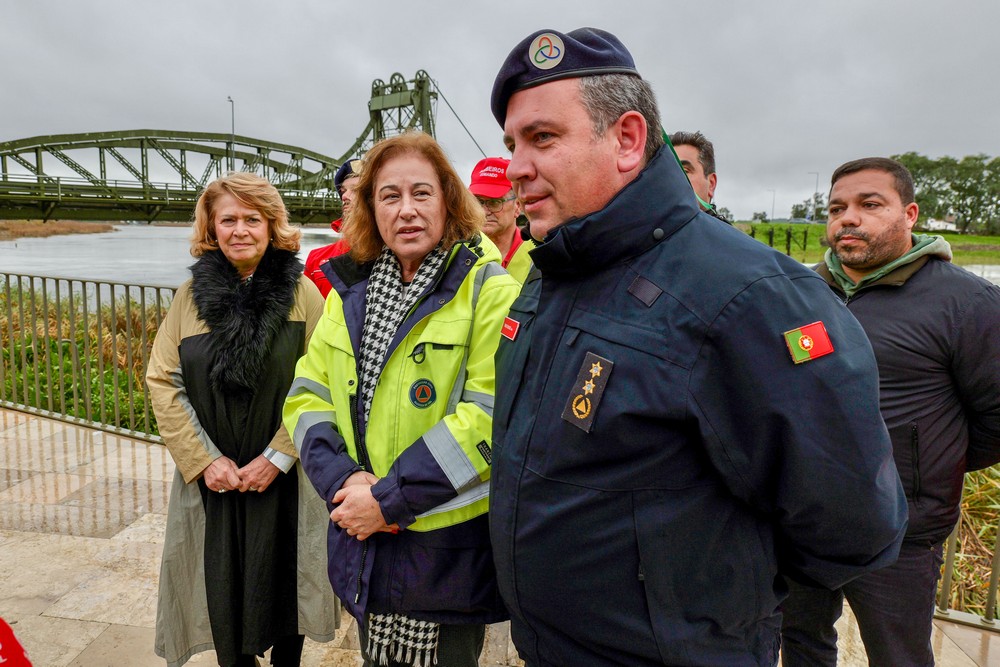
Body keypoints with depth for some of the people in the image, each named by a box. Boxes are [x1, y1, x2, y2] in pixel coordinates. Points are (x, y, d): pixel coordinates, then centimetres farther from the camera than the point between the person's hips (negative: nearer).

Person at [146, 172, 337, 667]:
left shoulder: (301, 292, -5)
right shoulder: (190, 295, 3)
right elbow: (162, 382, 1)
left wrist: (276, 458, -12)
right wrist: (205, 460, -8)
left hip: (283, 479, -2)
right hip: (211, 480, 2)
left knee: (281, 584, 11)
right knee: (222, 587, 12)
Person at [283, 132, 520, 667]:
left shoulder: (488, 289, -12)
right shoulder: (349, 292, 7)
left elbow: (490, 415, -19)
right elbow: (306, 396, 6)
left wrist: (390, 499, -18)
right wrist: (344, 479, -11)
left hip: (448, 546, -5)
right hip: (363, 544, 5)